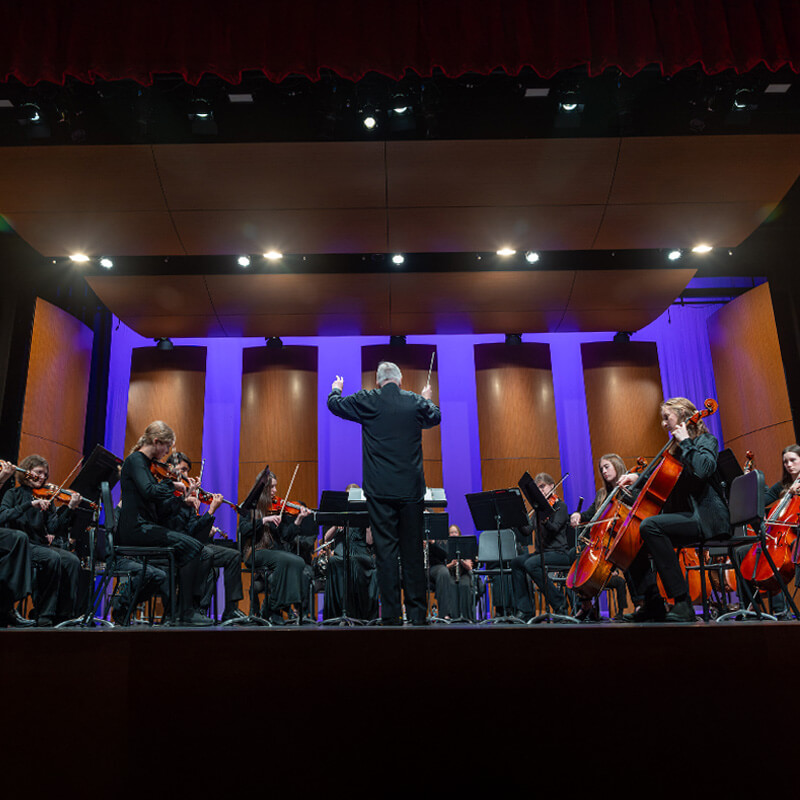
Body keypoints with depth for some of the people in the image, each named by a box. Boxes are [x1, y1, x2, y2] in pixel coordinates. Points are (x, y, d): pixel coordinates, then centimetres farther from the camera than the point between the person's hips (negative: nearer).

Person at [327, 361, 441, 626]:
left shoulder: (367, 401, -3)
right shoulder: (416, 402, 3)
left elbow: (334, 404, 13)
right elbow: (435, 417, 24)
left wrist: (336, 389, 35)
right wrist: (428, 398, 43)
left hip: (380, 490, -2)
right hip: (411, 488, 2)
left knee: (386, 549, 2)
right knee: (413, 550, 9)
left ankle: (391, 615, 4)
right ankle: (417, 613, 16)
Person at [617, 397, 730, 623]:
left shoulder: (706, 441, -4)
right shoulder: (676, 449, 20)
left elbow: (703, 469, -26)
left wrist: (685, 442, -15)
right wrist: (638, 478, 10)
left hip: (707, 518, -9)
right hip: (685, 515, 9)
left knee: (650, 526, -32)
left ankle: (683, 604, -30)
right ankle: (652, 604, -1)